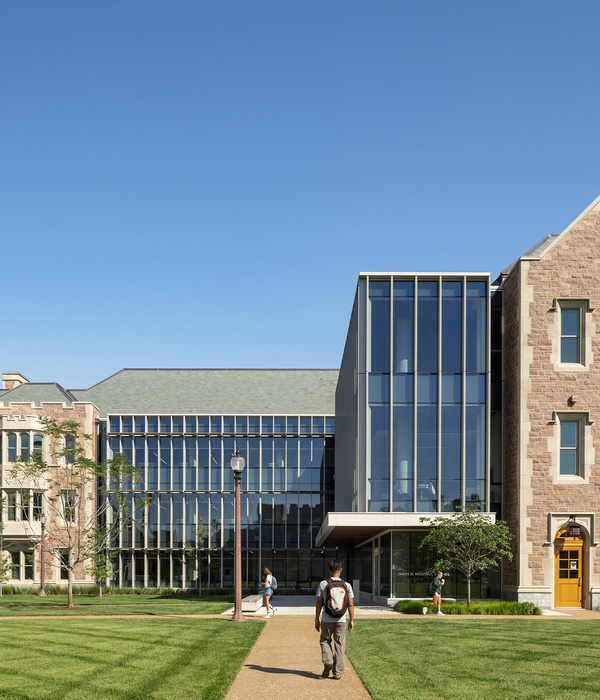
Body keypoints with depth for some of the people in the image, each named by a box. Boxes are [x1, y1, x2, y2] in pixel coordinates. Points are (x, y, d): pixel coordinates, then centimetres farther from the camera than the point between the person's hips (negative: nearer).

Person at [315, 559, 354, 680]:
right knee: (340, 646, 8)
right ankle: (337, 673, 7)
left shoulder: (323, 584, -5)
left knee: (325, 641, 19)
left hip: (326, 620, -1)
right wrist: (351, 620, 9)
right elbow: (350, 605, -1)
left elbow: (319, 603, -2)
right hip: (341, 620, 1)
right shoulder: (346, 585, -2)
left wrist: (317, 619, 6)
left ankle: (328, 662, -2)